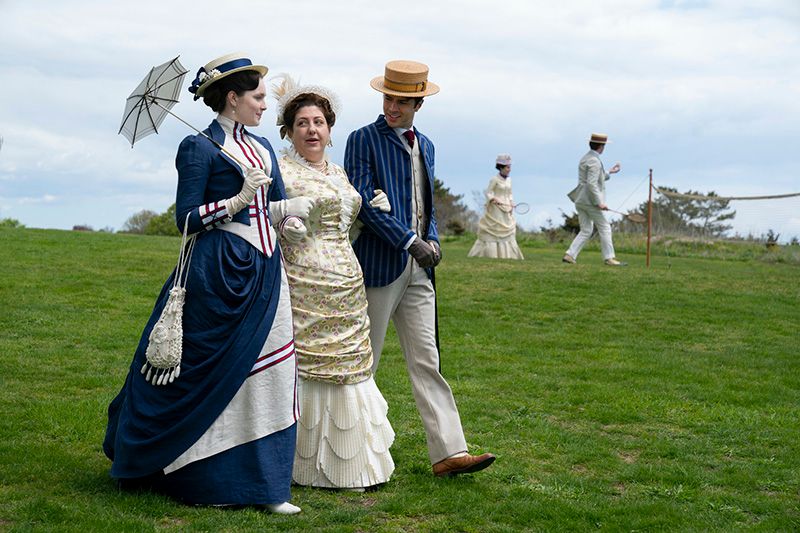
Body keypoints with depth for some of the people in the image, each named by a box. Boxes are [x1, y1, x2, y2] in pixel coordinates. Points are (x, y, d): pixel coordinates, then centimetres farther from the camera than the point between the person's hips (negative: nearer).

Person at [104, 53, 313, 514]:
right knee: (216, 375, -1)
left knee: (266, 375, 5)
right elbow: (187, 217, -10)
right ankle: (205, 480, 13)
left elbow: (279, 203, 21)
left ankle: (263, 485, 10)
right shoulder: (200, 148, -6)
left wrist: (290, 219, 0)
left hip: (265, 271, 7)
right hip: (221, 271, -7)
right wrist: (240, 200, -18)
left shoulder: (263, 147, 15)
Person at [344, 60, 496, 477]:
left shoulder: (425, 145, 16)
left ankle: (448, 453, 1)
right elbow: (364, 201, -14)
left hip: (418, 270, 6)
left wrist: (432, 239, 4)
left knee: (426, 362, 3)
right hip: (379, 265, -6)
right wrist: (409, 241, -17)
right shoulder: (364, 140, -5)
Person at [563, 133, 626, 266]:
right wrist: (599, 202, -22)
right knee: (604, 228, 0)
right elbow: (592, 183, -22)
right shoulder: (594, 161, -14)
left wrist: (609, 172, 29)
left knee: (586, 231, 9)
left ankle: (570, 255, -1)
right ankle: (609, 258, 2)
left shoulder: (584, 159, 17)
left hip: (580, 200, 9)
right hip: (590, 200, -9)